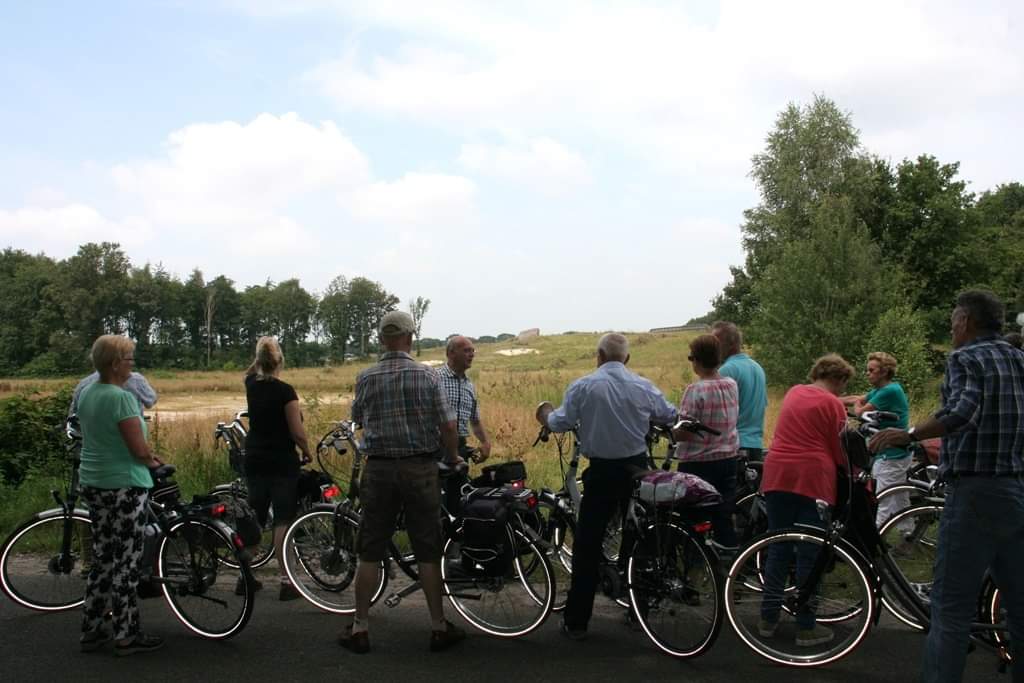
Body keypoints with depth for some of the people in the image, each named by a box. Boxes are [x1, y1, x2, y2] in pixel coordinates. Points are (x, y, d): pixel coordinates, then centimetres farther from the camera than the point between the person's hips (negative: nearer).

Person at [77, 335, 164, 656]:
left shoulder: (85, 393, 7)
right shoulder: (121, 397, -19)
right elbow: (139, 450, -19)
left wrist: (146, 454, 12)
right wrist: (152, 461, 3)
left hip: (93, 483, 8)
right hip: (125, 485, -8)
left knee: (102, 559, 16)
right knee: (126, 563, 1)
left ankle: (91, 630, 23)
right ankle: (126, 636, 8)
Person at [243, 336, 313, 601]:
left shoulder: (251, 385, 2)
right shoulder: (284, 391, -14)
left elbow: (252, 370, 29)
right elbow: (297, 432, -14)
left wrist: (261, 353, 20)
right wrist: (307, 451, 2)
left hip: (255, 462, 6)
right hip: (282, 463, -5)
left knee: (254, 517, 14)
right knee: (283, 520, -3)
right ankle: (285, 581, -4)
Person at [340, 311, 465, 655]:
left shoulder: (366, 377, 0)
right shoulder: (427, 375, -5)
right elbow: (448, 424, -7)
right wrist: (453, 458, 9)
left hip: (379, 469, 1)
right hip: (420, 468, -1)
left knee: (370, 552, 8)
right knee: (427, 551, 7)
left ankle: (359, 628, 13)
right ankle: (439, 627, 13)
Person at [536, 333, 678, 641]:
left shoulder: (583, 386, -9)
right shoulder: (643, 386, -3)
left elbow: (560, 423, -8)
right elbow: (670, 415, 7)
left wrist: (547, 415, 15)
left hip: (602, 471, -2)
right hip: (637, 468, 2)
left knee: (587, 546, 4)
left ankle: (576, 621, 6)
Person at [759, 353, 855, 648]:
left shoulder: (793, 393, 14)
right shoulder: (832, 404, -4)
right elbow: (840, 452, -1)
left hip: (777, 474, 6)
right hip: (812, 478, -6)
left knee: (778, 548, 13)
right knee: (810, 554, 2)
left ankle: (768, 619, 18)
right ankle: (806, 627, 7)